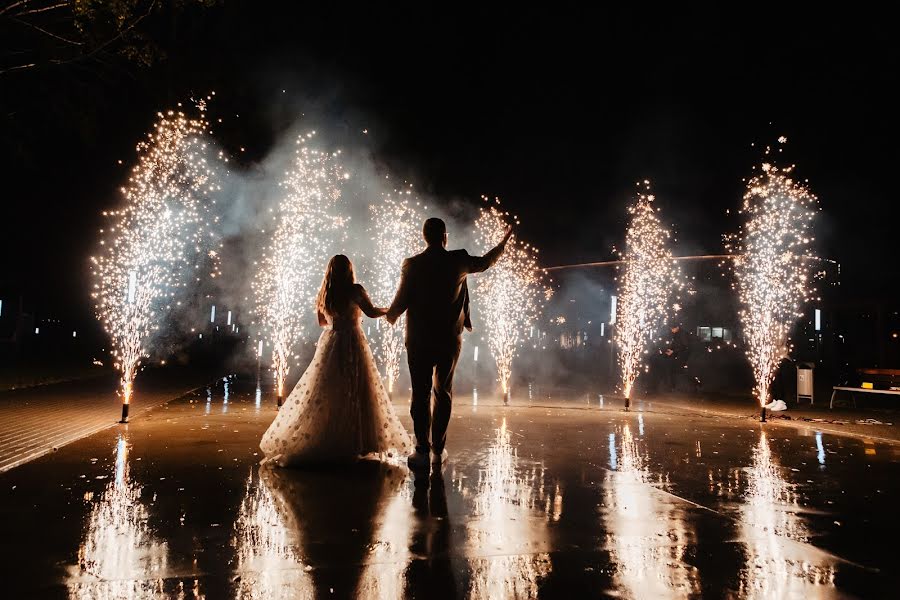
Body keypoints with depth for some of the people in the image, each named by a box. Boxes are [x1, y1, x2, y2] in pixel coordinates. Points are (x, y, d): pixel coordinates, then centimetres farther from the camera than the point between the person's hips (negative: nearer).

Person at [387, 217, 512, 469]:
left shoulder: (412, 265, -9)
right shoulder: (458, 261, -4)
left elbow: (401, 301, -8)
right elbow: (484, 263, 14)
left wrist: (390, 315, 15)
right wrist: (504, 242, 32)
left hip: (419, 340, -2)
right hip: (450, 339, 2)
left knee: (420, 393, 4)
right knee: (443, 392, 12)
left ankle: (422, 451, 5)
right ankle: (438, 449, 15)